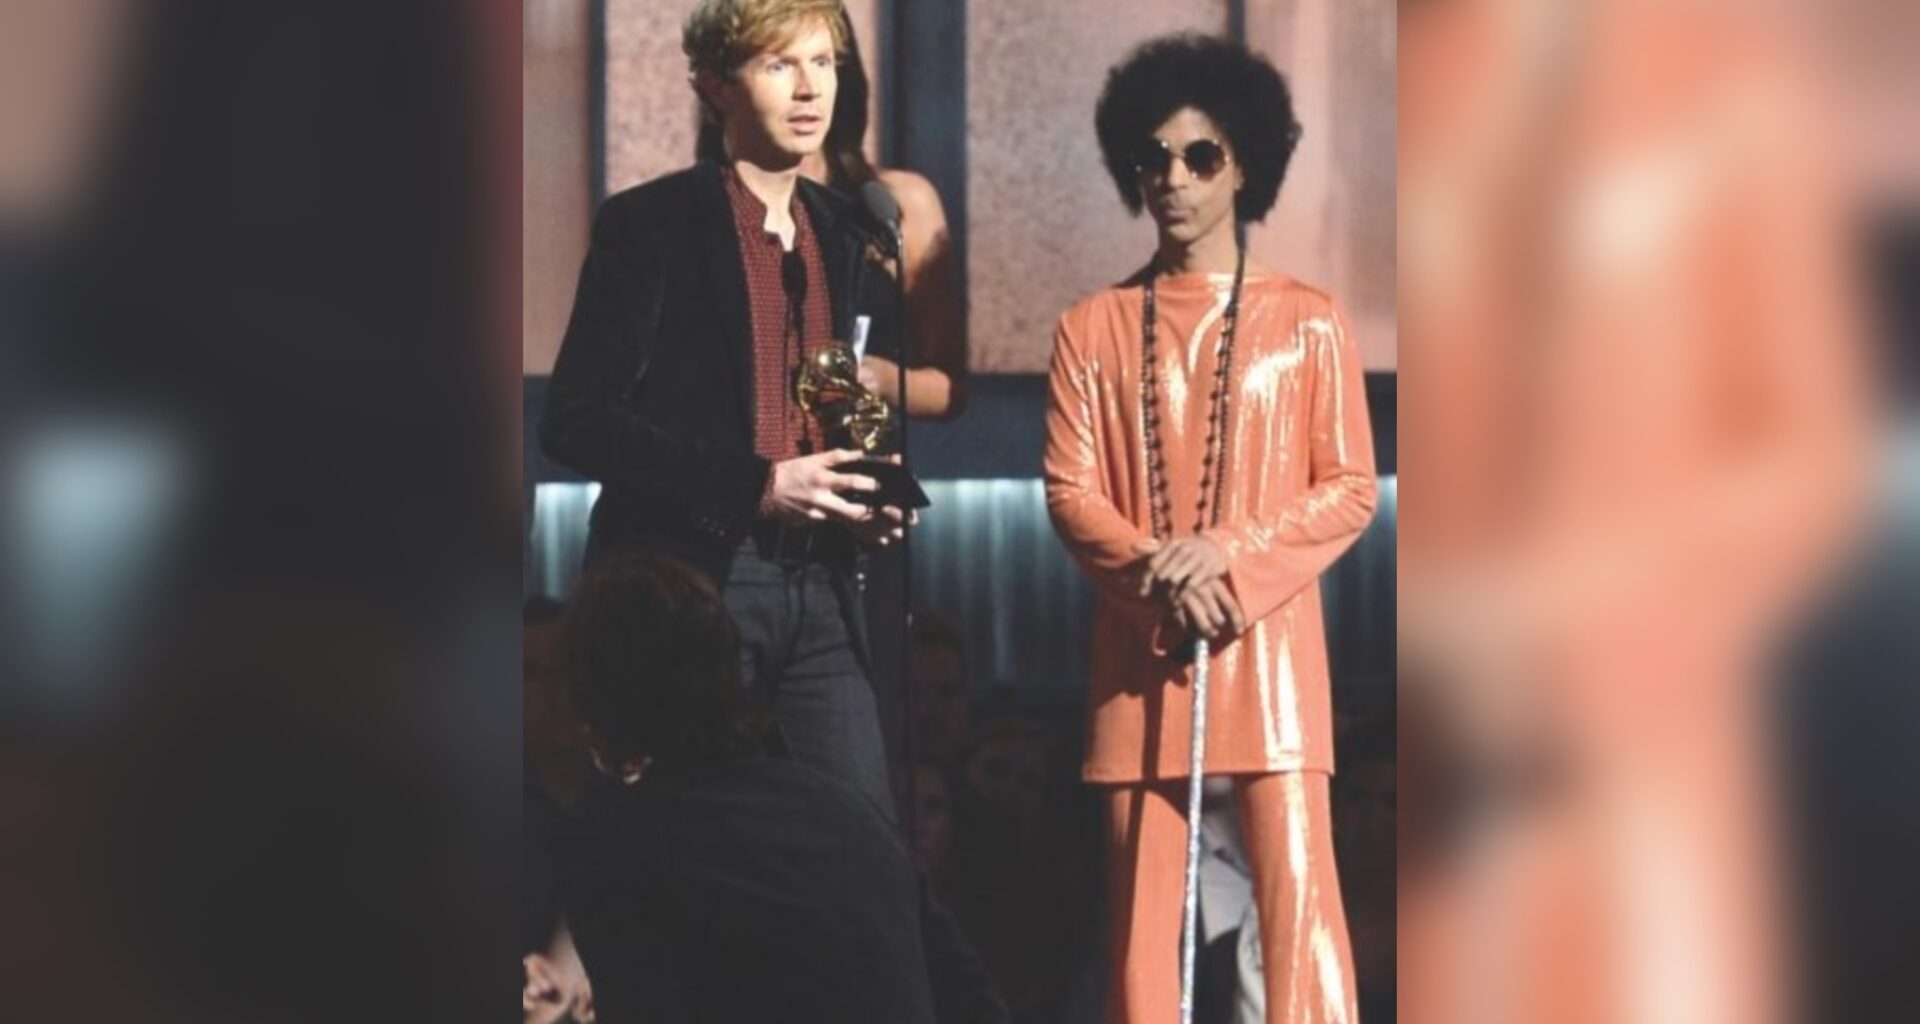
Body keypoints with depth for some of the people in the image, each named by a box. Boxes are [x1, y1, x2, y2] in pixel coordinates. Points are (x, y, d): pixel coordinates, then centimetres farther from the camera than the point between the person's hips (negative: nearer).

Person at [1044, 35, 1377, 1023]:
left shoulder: (1308, 322, 4)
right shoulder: (1094, 328, 8)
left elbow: (1350, 488, 0)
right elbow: (1069, 490, 3)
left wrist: (1230, 555, -14)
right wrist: (1159, 572, -14)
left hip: (1269, 641, -2)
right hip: (1138, 642, 2)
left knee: (1297, 884, -8)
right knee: (1141, 895, 4)